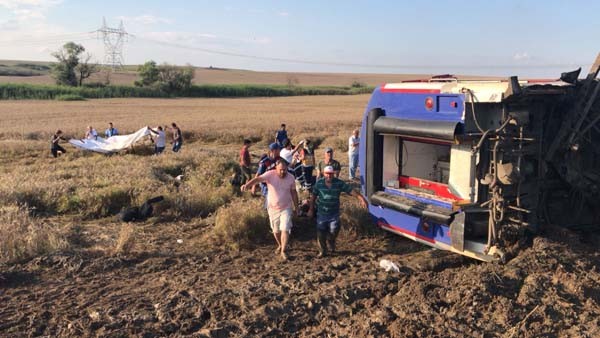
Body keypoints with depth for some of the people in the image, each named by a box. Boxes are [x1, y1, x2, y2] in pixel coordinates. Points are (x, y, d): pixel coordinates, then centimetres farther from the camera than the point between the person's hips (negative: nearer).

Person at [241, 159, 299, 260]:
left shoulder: (290, 178, -10)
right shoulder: (270, 174, -18)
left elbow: (294, 192, 4)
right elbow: (258, 179, -33)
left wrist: (296, 207, 10)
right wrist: (247, 185, -52)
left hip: (286, 208, 0)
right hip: (273, 208, 1)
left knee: (285, 229, -10)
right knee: (276, 230, 16)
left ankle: (283, 251, 3)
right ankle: (280, 245, 42)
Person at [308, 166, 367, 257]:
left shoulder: (339, 183, -9)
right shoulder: (319, 183, -8)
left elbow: (350, 190, -14)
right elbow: (313, 196, 2)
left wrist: (360, 197, -28)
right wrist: (311, 209, 6)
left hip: (334, 213, 0)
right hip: (322, 213, 0)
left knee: (333, 232, 4)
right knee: (321, 233, 5)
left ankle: (331, 246, 38)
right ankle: (322, 251, 27)